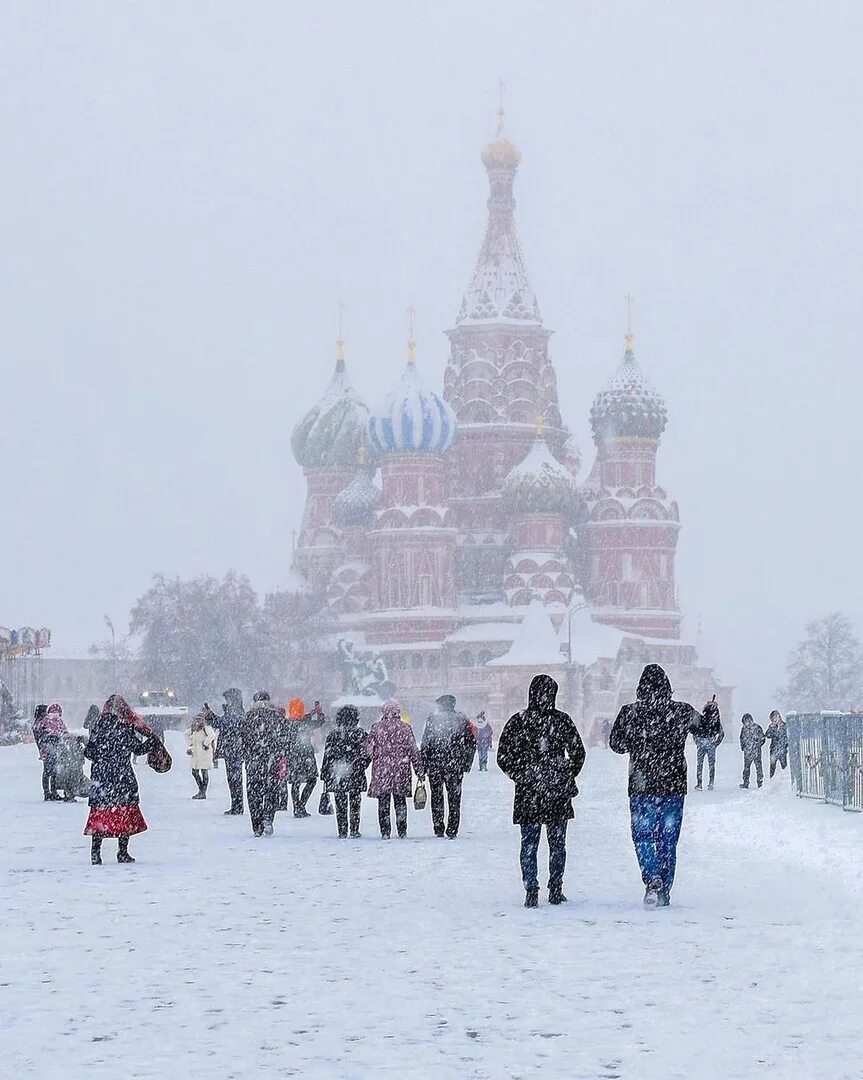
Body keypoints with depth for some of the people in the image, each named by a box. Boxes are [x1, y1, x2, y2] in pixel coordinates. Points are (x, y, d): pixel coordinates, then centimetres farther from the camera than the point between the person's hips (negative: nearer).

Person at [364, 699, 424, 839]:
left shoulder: (377, 727, -3)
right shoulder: (405, 728, -2)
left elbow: (367, 750, 0)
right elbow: (414, 751, 1)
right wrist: (420, 772, 8)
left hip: (381, 771, -1)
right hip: (401, 772, 1)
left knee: (383, 802, 5)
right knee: (400, 802, 10)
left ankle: (385, 832, 2)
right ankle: (402, 832, 11)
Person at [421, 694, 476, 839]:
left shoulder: (432, 719, -4)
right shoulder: (462, 720, 2)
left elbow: (425, 745, -6)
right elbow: (472, 744, 3)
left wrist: (423, 765, 0)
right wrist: (467, 764, 11)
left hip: (434, 766, -1)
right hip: (456, 766, 1)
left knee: (436, 797, 10)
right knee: (454, 799, 8)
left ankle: (439, 829, 7)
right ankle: (452, 830, 3)